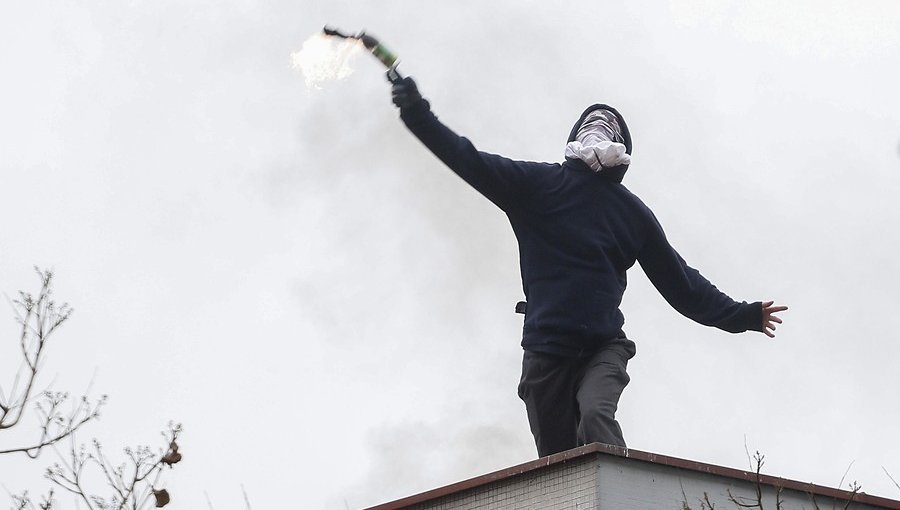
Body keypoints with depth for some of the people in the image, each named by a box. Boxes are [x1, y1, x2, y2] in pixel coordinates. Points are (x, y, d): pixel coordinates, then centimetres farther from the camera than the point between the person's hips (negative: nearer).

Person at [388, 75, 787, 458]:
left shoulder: (632, 212, 19)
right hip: (545, 351, 0)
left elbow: (679, 280, 23)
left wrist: (740, 315, 20)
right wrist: (418, 114, -10)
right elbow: (470, 161, 2)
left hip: (604, 347, 0)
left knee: (596, 415, -28)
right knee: (556, 459, -3)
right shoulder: (538, 183, 13)